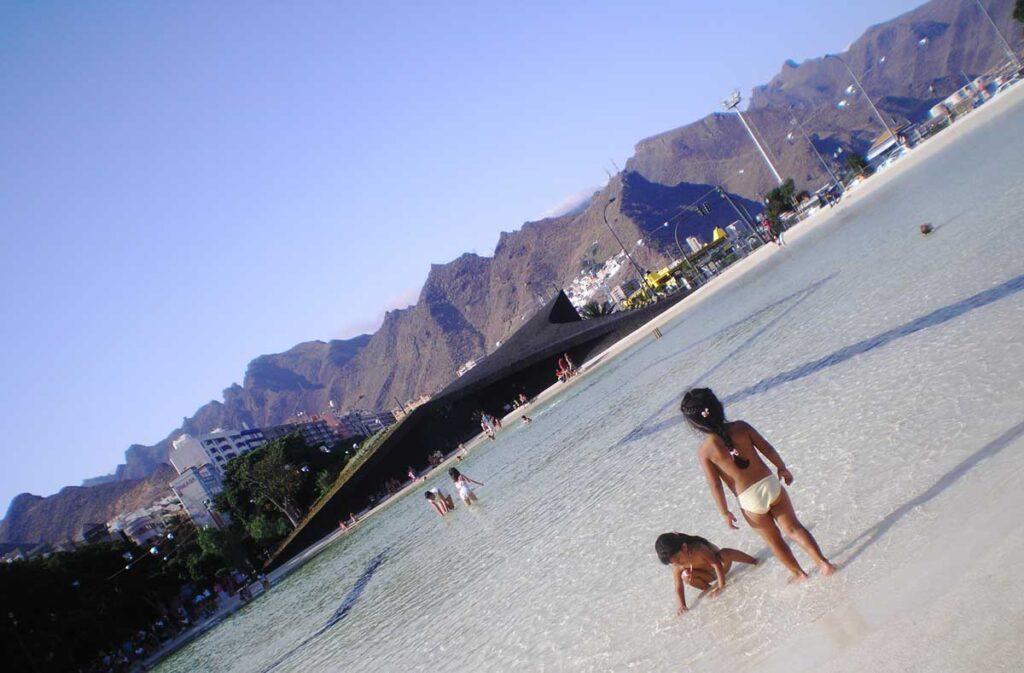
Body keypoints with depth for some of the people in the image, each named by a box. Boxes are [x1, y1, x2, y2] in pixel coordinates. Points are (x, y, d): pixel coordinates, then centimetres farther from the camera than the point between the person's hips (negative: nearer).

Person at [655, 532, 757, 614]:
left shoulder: (698, 549, -37)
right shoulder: (677, 568, -23)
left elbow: (716, 564, -36)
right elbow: (678, 588, -17)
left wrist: (721, 585, -41)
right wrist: (682, 606, -30)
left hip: (721, 566, -3)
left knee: (724, 554, -38)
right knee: (685, 576, -27)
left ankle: (753, 561, -16)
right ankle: (708, 589, -4)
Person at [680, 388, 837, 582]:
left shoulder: (704, 451, -13)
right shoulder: (741, 427, -7)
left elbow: (715, 485, -10)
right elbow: (767, 449, 1)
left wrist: (725, 512, 3)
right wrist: (782, 468, 18)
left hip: (750, 502, -1)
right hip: (770, 484, 1)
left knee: (774, 540, 23)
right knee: (793, 528, 22)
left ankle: (798, 572, 39)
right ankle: (823, 562, 21)